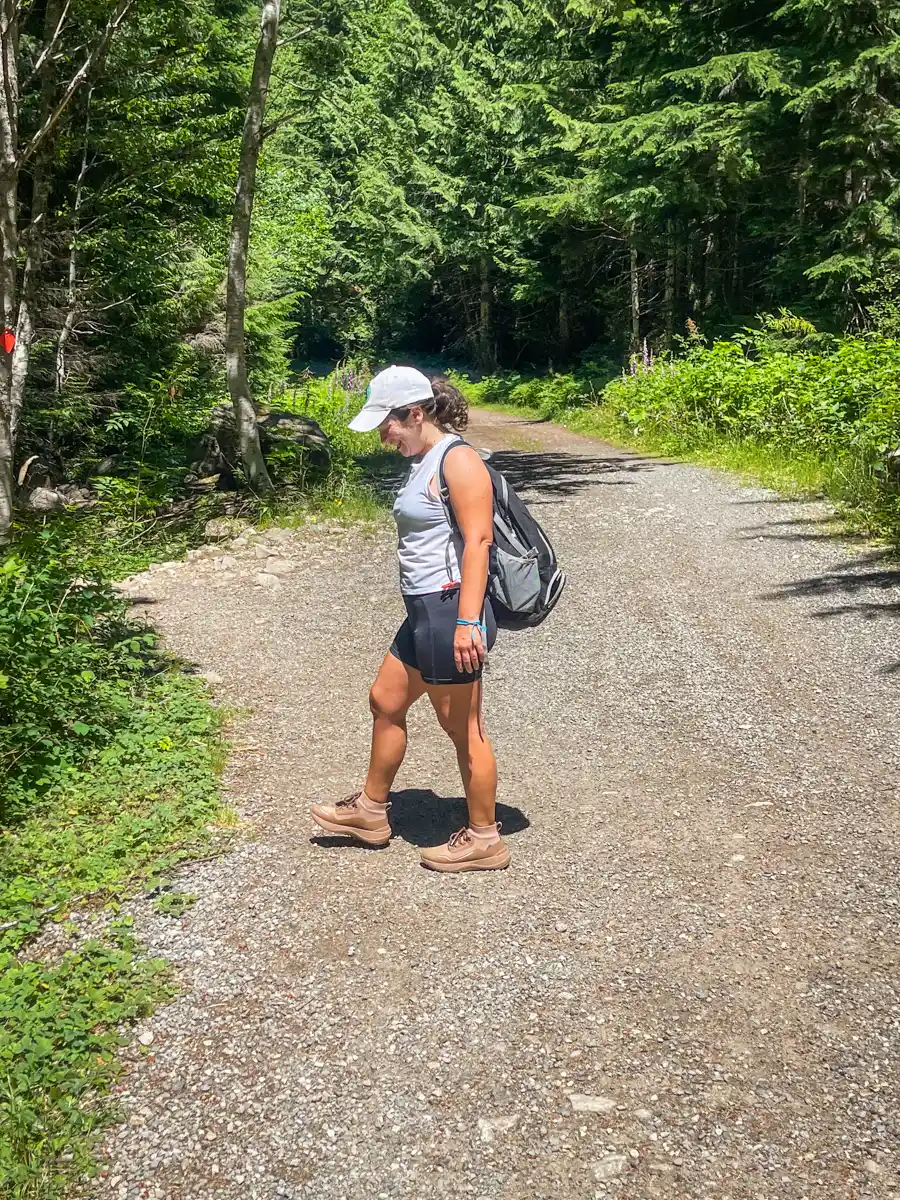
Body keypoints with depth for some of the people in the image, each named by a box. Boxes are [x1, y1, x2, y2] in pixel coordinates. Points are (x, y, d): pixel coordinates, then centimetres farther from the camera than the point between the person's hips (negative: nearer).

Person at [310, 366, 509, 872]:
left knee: (462, 726, 0)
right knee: (386, 701, 20)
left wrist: (467, 621, -27)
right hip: (425, 613, 11)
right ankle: (371, 811, 36)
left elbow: (478, 541, -21)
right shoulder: (425, 462, 15)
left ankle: (484, 839, 15)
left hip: (451, 612, -10)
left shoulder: (458, 461, -14)